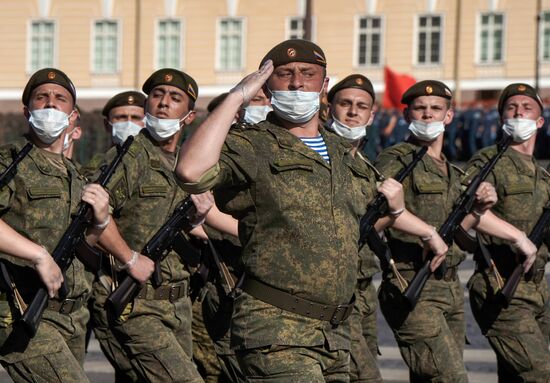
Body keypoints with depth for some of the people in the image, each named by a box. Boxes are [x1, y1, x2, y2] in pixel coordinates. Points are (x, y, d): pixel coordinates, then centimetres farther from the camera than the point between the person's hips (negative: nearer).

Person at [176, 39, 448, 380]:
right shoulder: (252, 147, -4)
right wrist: (236, 98, -18)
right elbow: (192, 171, -25)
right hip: (276, 329, -7)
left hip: (336, 334, 8)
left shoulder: (345, 154, 19)